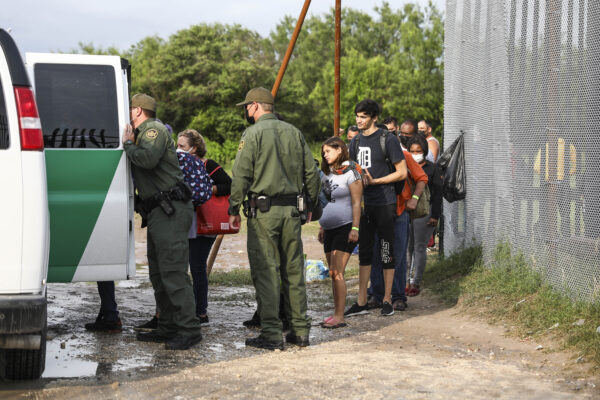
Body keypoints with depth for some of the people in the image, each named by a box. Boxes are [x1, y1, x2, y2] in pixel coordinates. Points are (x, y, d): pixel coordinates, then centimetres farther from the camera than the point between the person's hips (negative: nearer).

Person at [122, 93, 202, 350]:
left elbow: (147, 159, -24)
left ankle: (189, 330, -14)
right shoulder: (142, 134, 24)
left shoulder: (154, 129, -7)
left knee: (173, 271, -14)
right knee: (158, 273, 12)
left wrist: (128, 143, -9)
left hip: (171, 211, -11)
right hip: (157, 212, 11)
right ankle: (168, 328, 18)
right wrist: (129, 143, 15)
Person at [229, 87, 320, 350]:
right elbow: (311, 173, 11)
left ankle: (271, 335, -4)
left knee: (265, 272, -3)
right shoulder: (294, 133, 11)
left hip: (263, 210, -5)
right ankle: (300, 331, 14)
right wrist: (311, 205, 20)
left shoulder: (253, 134, -5)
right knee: (294, 270, 11)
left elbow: (241, 175, -9)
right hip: (292, 210, 5)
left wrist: (234, 210, -2)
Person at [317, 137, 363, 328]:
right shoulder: (327, 173, 15)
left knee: (337, 273, -13)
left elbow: (356, 203, -11)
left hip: (345, 227, -8)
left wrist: (355, 228, -17)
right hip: (330, 229, 8)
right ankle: (336, 313, 15)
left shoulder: (350, 172, -8)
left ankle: (339, 316, -12)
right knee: (333, 273, 9)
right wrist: (322, 227, 21)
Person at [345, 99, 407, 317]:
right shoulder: (356, 141, 12)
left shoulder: (388, 139, -7)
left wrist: (374, 181, -15)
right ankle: (361, 302, 12)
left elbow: (402, 172, -8)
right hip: (363, 203, 6)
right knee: (364, 252, 8)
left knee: (386, 252, 1)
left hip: (384, 203, -6)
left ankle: (387, 300, 10)